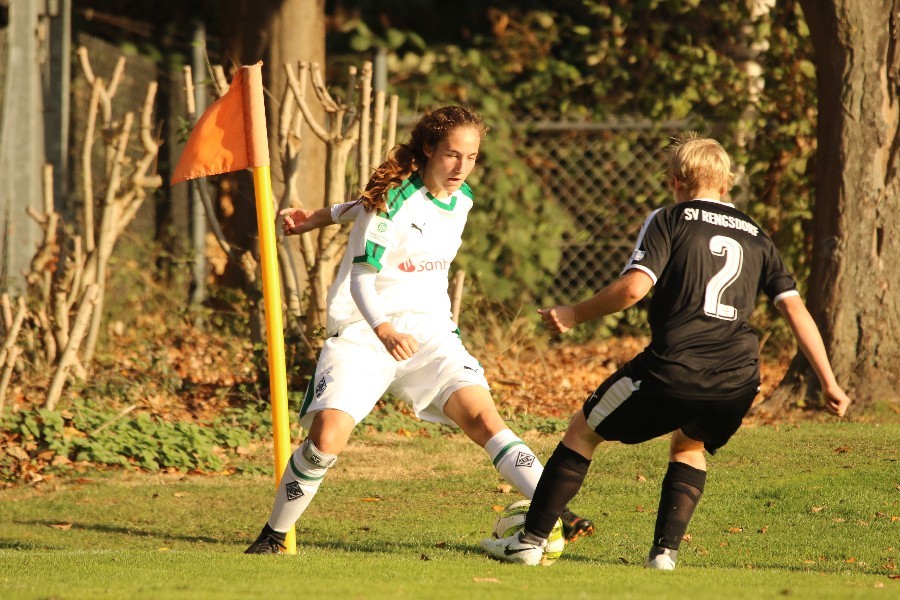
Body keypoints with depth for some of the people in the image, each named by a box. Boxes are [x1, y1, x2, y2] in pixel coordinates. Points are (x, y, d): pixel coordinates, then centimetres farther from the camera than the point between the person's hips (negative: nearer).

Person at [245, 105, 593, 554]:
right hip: (363, 331, -5)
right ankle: (274, 534, 1)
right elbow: (360, 279, -18)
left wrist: (321, 218, 25)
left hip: (430, 331, 5)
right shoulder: (393, 197, -14)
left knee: (482, 416, -17)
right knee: (327, 437, -20)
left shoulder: (462, 198, 6)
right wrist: (383, 330, -37)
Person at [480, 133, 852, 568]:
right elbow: (795, 308, 12)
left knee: (584, 430, 16)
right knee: (690, 447, 33)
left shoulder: (669, 220, 7)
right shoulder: (756, 236, 20)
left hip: (674, 367, -4)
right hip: (738, 381, 4)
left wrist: (574, 315, 6)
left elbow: (633, 287, -8)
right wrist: (829, 383, 12)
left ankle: (530, 541, 16)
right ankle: (665, 551, 16)